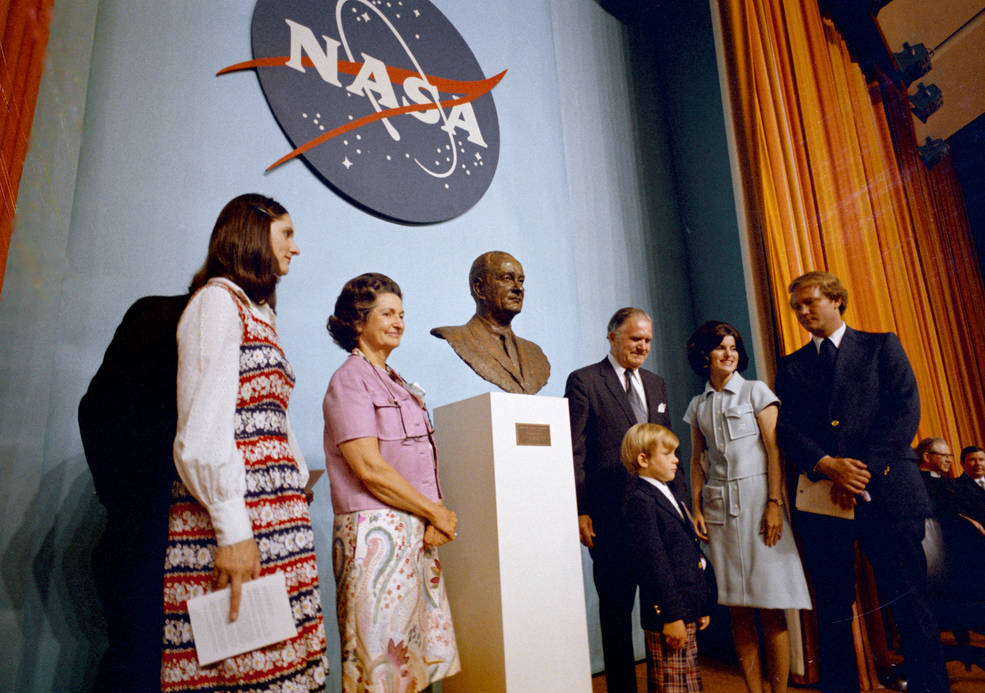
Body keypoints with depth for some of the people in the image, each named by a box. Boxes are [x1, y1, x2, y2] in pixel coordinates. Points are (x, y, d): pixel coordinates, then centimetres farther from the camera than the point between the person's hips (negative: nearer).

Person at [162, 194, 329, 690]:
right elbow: (203, 430, -15)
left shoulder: (257, 313, 24)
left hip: (276, 523, 8)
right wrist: (232, 531, -18)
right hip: (238, 523, -8)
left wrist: (300, 481, 13)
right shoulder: (218, 300, -3)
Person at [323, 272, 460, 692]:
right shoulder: (350, 380, -7)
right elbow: (369, 468, -16)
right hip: (377, 530, -8)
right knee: (381, 657, -1)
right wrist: (435, 512, -9)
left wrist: (434, 518, 0)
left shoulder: (397, 385, 18)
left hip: (417, 532, 8)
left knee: (422, 653, 12)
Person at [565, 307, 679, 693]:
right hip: (612, 516, -5)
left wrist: (681, 500, 12)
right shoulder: (583, 381, -4)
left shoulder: (656, 384, 15)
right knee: (617, 606, 9)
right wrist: (579, 511, -13)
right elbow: (574, 453, -8)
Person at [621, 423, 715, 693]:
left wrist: (702, 606, 19)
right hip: (667, 614, -9)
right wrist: (671, 615, -20)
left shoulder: (668, 496, 15)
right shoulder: (640, 500, -16)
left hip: (687, 611, 9)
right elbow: (654, 563, -20)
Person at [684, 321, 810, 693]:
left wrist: (774, 505, -11)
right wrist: (696, 508, 4)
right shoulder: (698, 406, 13)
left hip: (756, 499, -3)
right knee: (737, 608, 5)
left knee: (770, 604, -3)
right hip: (718, 505, 3)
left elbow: (774, 449, -3)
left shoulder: (756, 391, 3)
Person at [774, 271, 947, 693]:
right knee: (832, 611, 8)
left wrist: (862, 471, -12)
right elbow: (786, 429, 4)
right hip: (822, 499, 2)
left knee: (910, 606, 2)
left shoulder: (882, 346, 9)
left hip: (886, 491, -2)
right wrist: (827, 465, -14)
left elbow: (906, 412, -2)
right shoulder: (791, 367, 15)